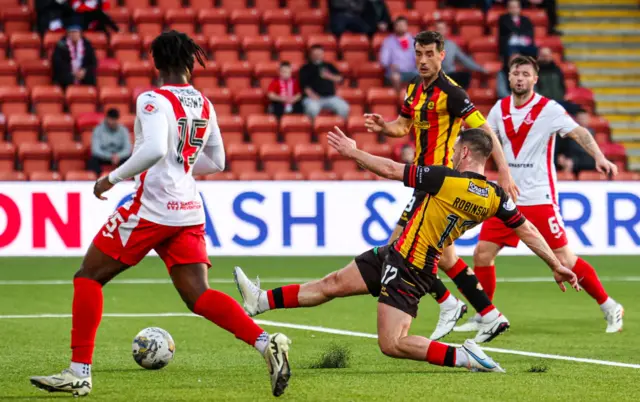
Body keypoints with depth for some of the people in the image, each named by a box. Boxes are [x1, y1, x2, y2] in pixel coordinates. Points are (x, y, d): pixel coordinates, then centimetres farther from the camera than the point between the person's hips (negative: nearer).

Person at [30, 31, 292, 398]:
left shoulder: (153, 100, -10)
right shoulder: (204, 105, 12)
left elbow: (154, 149, -26)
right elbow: (216, 163, 21)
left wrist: (114, 178, -15)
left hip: (151, 208, -7)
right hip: (189, 212, 7)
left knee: (89, 277, 6)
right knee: (199, 297, 3)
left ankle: (80, 373, 3)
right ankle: (266, 342, -19)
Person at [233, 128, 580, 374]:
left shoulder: (445, 178, -19)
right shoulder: (495, 197, -1)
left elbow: (389, 170, -14)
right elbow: (527, 231, 2)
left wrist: (352, 152, -1)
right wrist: (556, 266, 14)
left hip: (406, 267, -8)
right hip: (424, 268, 8)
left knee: (393, 345, -10)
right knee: (332, 284, 10)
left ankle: (463, 357, -12)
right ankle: (261, 301, 15)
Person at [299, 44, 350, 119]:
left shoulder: (329, 66, 21)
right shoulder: (306, 68, 11)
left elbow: (339, 79, 13)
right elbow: (304, 84, -2)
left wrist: (330, 76, -8)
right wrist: (311, 94, -19)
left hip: (330, 97, 3)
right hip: (314, 98, -3)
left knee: (344, 108, -24)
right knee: (312, 108, -37)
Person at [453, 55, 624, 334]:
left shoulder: (548, 109, -9)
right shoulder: (500, 110, 6)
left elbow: (579, 132, -20)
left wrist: (599, 157, -36)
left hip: (539, 199, -5)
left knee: (564, 260, -7)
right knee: (482, 254, -2)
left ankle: (609, 307, 9)